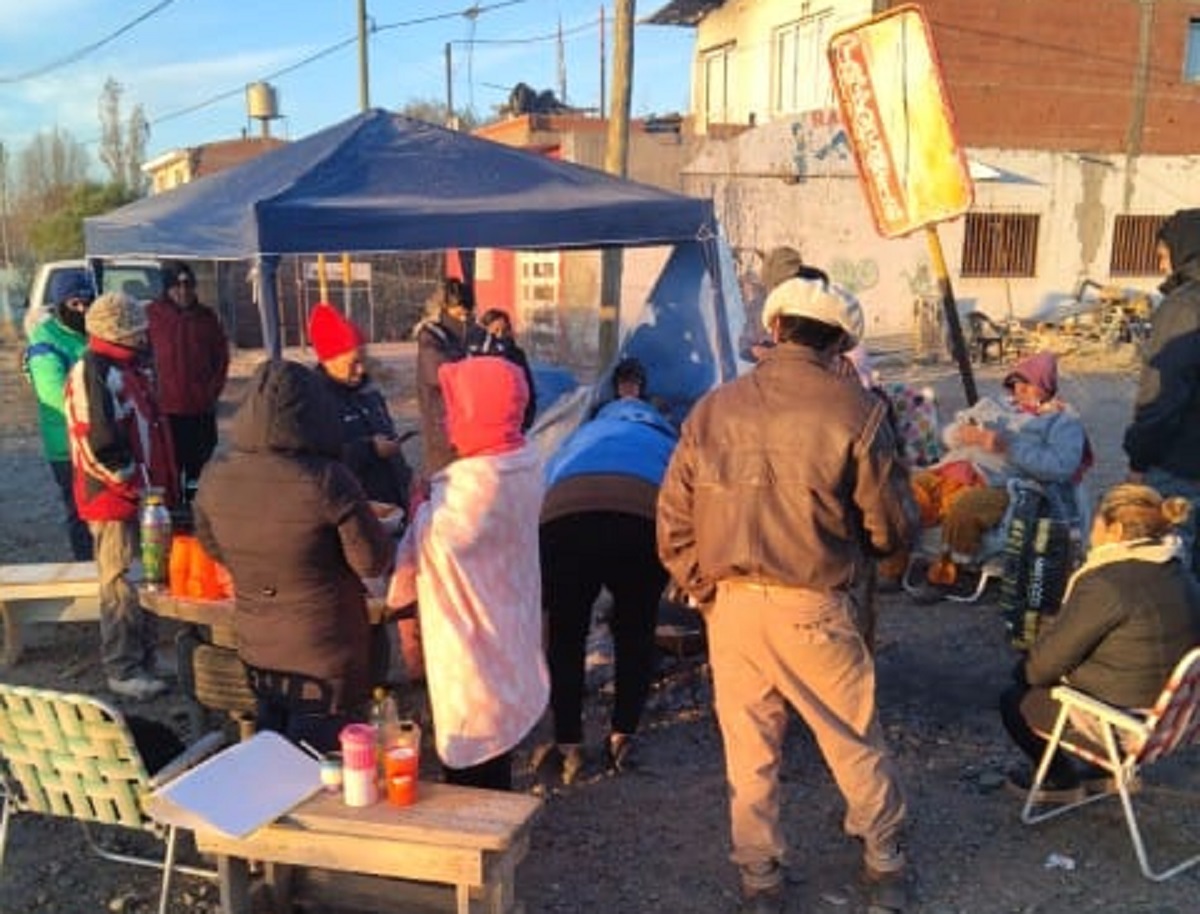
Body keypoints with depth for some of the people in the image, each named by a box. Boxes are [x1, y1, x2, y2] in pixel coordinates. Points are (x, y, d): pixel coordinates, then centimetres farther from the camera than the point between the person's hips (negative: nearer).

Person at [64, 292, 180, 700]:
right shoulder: (92, 373, -16)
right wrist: (137, 485, -15)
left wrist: (166, 488, 17)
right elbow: (97, 445, -22)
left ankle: (148, 656, 29)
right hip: (114, 500, -9)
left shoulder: (131, 369, 15)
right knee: (122, 586, -2)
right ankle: (122, 670, 8)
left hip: (145, 497, 9)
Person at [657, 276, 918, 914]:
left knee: (748, 749, 16)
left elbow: (673, 521, 2)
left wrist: (707, 590, 13)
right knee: (854, 740, 17)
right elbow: (893, 528, -4)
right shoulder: (854, 412, -9)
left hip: (729, 605, 3)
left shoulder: (714, 407, 1)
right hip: (810, 609, -3)